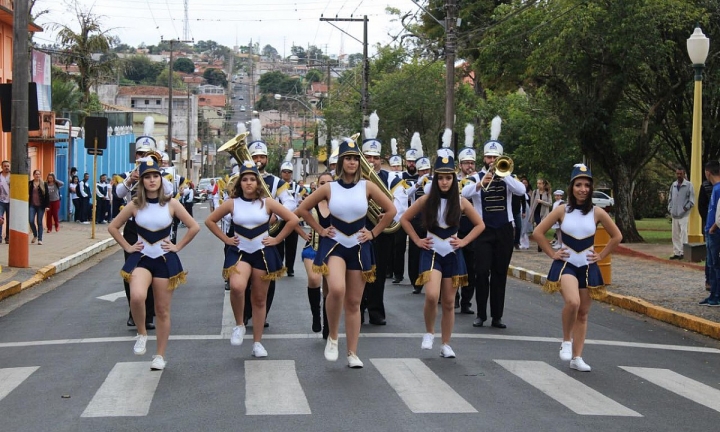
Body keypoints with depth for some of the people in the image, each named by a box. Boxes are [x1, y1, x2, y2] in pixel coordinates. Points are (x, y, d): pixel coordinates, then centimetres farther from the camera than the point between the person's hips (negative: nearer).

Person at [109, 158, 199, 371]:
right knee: (137, 296, -29)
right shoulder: (135, 205, -2)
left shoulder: (171, 204, -3)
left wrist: (178, 246, -2)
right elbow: (113, 227, 8)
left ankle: (160, 355, 18)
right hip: (141, 258, 0)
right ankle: (141, 334, -2)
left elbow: (194, 227, 2)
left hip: (165, 259, 0)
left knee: (163, 311, 5)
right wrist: (127, 247, 1)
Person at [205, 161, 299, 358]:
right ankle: (239, 324, -4)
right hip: (239, 252, 0)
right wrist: (226, 239, 3)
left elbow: (293, 219, -2)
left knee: (259, 299, 6)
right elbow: (209, 221, 9)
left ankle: (257, 343, 16)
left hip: (263, 253, 0)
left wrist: (277, 239, -4)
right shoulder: (231, 203, -1)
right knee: (236, 287, -29)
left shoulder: (267, 202, -3)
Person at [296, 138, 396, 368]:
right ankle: (332, 337, -6)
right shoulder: (329, 188, -3)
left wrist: (373, 233, 3)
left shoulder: (367, 186, -2)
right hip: (335, 244, -2)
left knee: (353, 302, 5)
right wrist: (320, 230, 4)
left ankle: (352, 354, 13)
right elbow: (303, 209, 7)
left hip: (359, 247, 2)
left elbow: (391, 210, 4)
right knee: (336, 289, -28)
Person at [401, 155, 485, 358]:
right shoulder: (426, 200, -3)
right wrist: (417, 240, 1)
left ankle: (446, 345, 17)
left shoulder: (460, 202, 0)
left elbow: (480, 225, 10)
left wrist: (464, 241, 0)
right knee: (432, 295, -22)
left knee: (449, 302, 6)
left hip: (452, 254, 2)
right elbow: (405, 219, 8)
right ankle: (429, 332, 3)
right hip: (432, 252, -2)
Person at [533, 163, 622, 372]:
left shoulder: (597, 212, -1)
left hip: (587, 267, 3)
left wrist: (601, 255, 5)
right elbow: (538, 233, 1)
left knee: (583, 313, 6)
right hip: (566, 264, -3)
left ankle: (577, 358, 15)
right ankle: (566, 341, -4)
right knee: (572, 302, -28)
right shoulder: (562, 210, -4)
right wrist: (552, 253, -2)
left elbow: (617, 236, 11)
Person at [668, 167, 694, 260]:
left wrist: (685, 208, -13)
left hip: (684, 214, -6)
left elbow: (692, 200, -5)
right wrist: (670, 208, 8)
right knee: (675, 234, 9)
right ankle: (676, 252, 15)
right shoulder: (673, 185, 11)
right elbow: (670, 197, 19)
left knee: (683, 233, -10)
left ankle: (683, 252, -9)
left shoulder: (688, 185, -4)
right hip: (674, 214, 6)